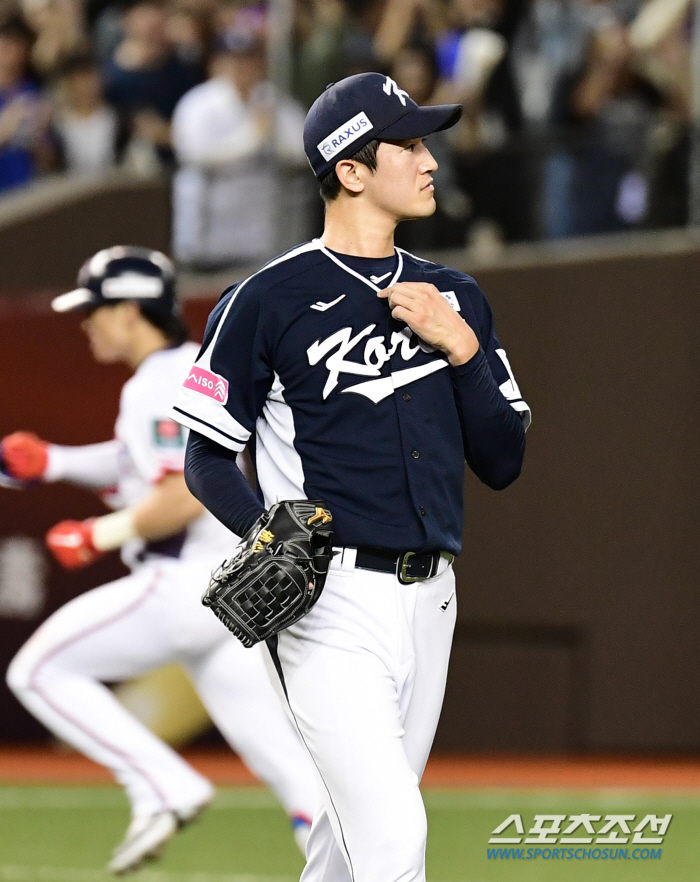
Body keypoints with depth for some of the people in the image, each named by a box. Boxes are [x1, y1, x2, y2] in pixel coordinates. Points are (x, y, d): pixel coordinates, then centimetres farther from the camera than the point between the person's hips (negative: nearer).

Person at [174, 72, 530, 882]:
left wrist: (461, 346, -3)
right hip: (332, 602, -6)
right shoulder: (268, 300, -4)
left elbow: (502, 464, 10)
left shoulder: (452, 298, 14)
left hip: (429, 598, 6)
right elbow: (207, 461, 0)